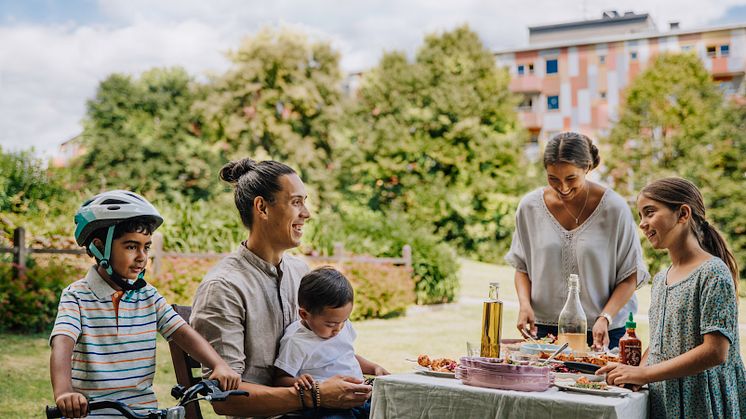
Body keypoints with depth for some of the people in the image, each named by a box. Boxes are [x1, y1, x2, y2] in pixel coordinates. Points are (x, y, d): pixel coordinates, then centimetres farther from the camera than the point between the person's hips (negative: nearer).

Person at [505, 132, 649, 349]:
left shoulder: (614, 208, -10)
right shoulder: (530, 206, -2)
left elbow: (630, 276, -5)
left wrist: (605, 319, -18)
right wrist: (524, 303, -8)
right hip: (543, 328, 2)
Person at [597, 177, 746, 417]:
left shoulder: (713, 273, -13)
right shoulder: (660, 280, 11)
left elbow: (715, 352, -20)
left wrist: (643, 373, -20)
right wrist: (633, 374, -4)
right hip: (660, 399, 6)